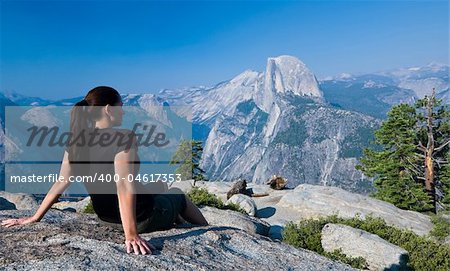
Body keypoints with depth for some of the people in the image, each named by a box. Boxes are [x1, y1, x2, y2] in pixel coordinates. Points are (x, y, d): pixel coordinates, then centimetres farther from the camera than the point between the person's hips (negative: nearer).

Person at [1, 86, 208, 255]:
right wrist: (131, 234, -35)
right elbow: (124, 186, -34)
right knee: (178, 195, 25)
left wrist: (34, 218, 8)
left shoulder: (76, 141, -5)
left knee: (158, 189, 33)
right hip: (143, 217, -6)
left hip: (107, 218, 7)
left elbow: (61, 182, -3)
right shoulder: (124, 137, -27)